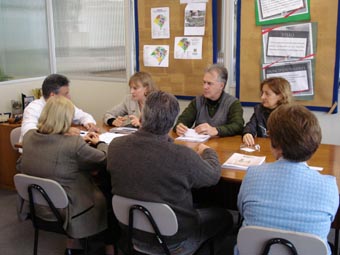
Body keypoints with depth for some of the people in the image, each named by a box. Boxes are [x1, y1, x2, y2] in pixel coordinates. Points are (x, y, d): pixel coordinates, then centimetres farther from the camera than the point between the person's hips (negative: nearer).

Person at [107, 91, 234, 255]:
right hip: (173, 241, -5)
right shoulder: (182, 156, -33)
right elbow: (213, 175, -11)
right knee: (224, 216, 19)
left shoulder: (115, 146, -18)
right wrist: (208, 151, 9)